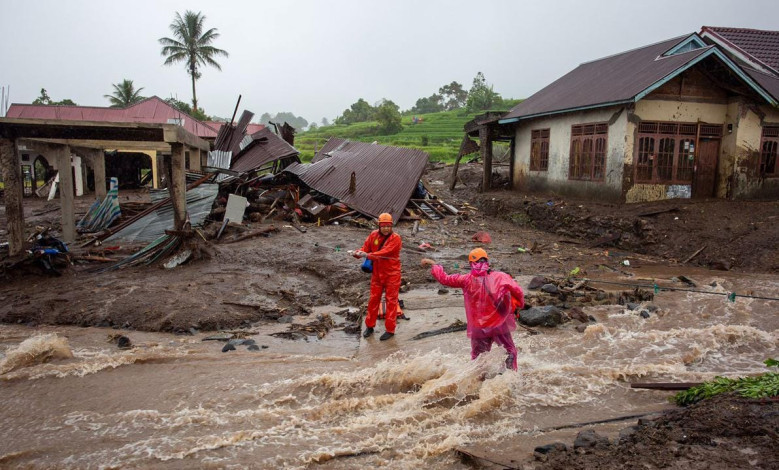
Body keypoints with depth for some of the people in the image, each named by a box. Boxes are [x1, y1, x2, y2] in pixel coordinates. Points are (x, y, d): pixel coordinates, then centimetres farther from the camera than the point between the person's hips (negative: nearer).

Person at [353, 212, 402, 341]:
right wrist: (358, 253, -25)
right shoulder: (374, 235, -2)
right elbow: (366, 248, -2)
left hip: (392, 274, -5)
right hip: (377, 273, 5)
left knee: (391, 301, 3)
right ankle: (369, 326, 27)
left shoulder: (395, 238, -18)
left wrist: (367, 255, -37)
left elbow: (384, 252, -29)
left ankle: (390, 330, 12)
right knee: (374, 299, 12)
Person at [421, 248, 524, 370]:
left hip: (478, 327, 1)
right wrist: (518, 305, 8)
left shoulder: (467, 280, -11)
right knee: (510, 351, 16)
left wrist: (433, 264, 10)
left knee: (478, 356, 19)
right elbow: (517, 291, -13)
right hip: (499, 324, -1)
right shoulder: (500, 277, -12)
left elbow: (445, 278, -3)